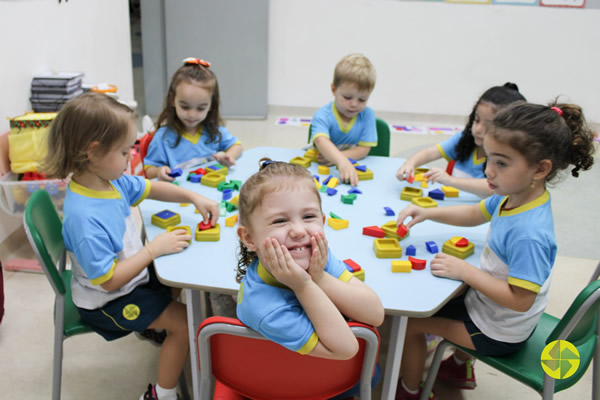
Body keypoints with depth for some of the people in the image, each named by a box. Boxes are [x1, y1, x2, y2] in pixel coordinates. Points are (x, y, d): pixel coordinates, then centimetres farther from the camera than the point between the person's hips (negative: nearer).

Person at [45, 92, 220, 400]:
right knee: (186, 322, -11)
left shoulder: (110, 180, -13)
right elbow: (109, 281, -32)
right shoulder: (84, 218, -38)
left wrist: (193, 197, -8)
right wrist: (154, 249, -28)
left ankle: (156, 325, 45)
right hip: (108, 300, -9)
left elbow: (150, 189, 5)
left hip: (131, 270, 9)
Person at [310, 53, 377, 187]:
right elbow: (321, 140, -32)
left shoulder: (367, 115, -2)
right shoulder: (323, 115, -12)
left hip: (354, 169, 2)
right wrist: (341, 161, -51)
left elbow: (364, 149, -4)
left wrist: (336, 157, -21)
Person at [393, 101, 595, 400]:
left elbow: (519, 299, -34)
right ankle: (461, 368, 50)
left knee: (409, 320, -1)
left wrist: (465, 271, -28)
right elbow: (475, 214, 7)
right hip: (483, 303, 9)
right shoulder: (513, 197, -12)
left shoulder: (528, 233, -38)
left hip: (498, 333, -9)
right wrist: (428, 213, -5)